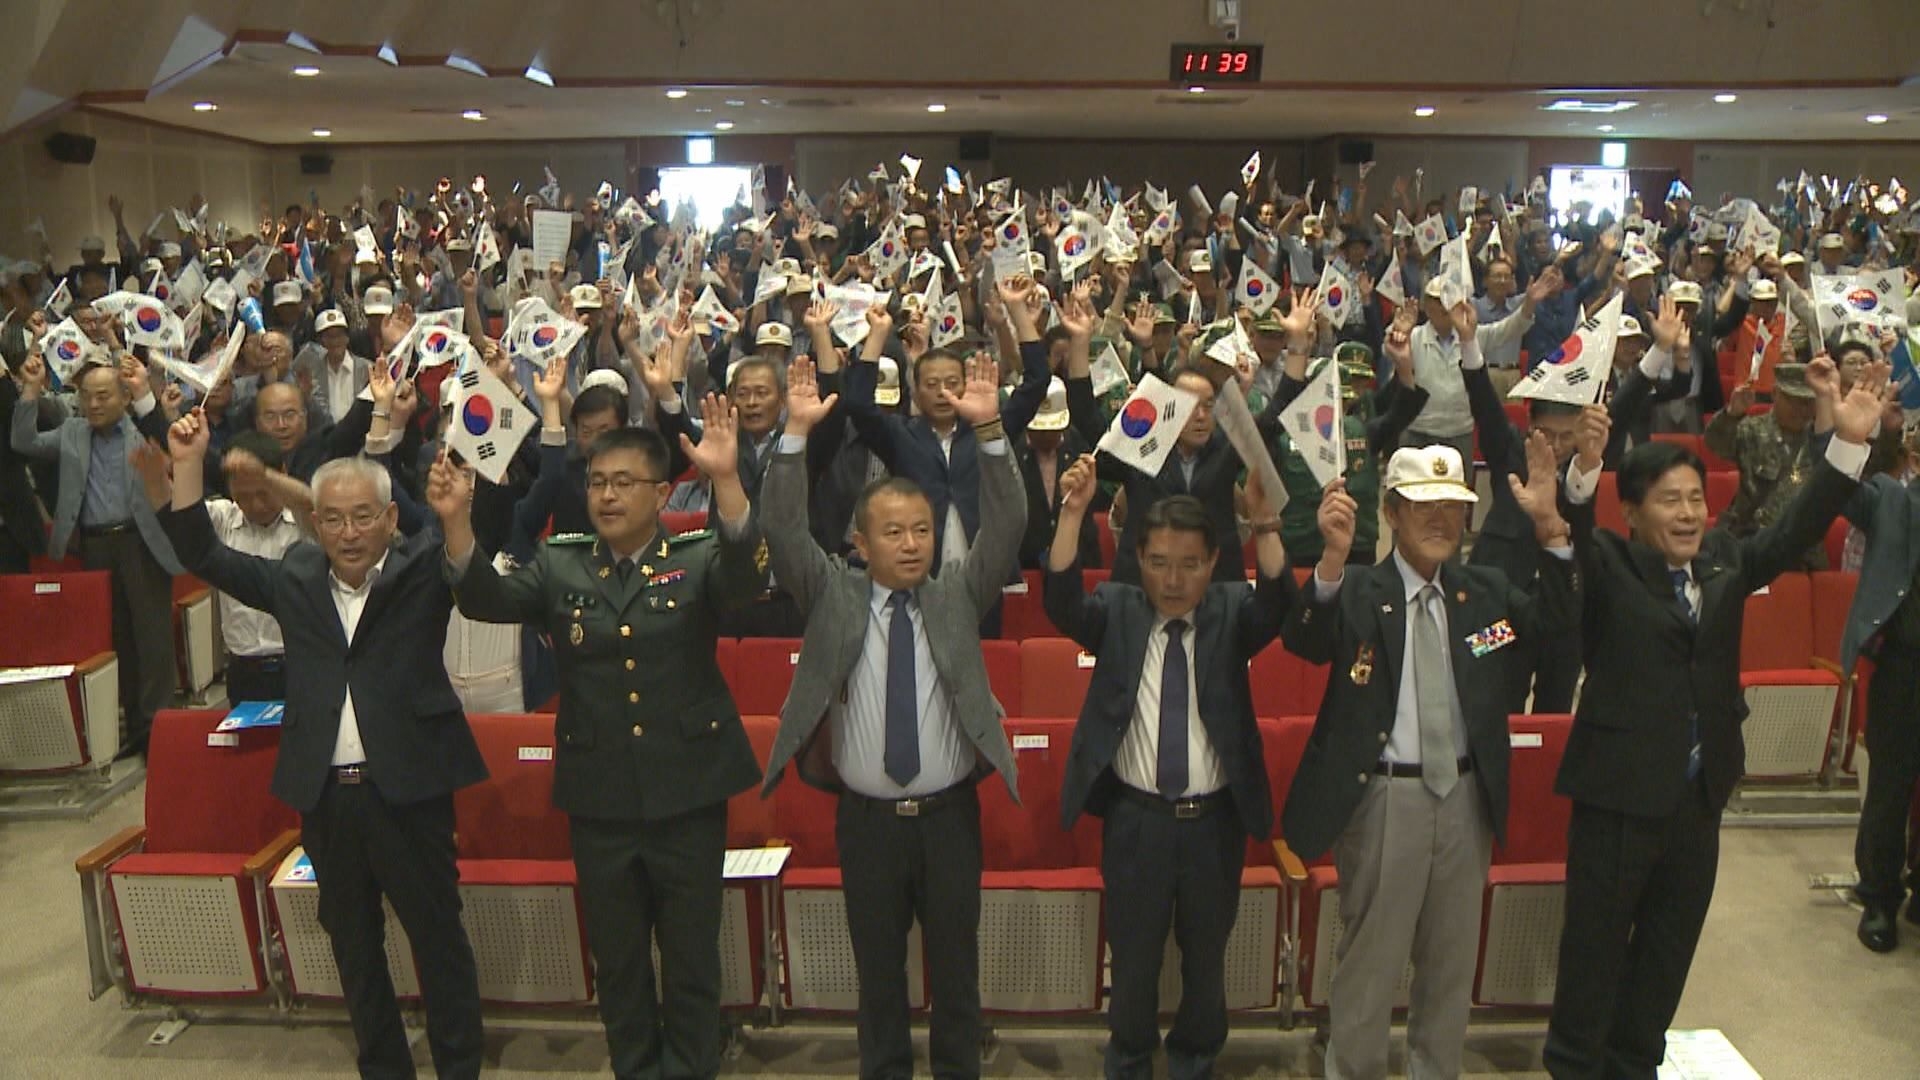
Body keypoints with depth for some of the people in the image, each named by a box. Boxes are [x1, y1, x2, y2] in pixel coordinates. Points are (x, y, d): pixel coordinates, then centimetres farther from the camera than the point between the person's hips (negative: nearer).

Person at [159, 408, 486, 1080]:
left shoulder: (423, 569, -3)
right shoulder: (296, 577, 8)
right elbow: (205, 557, 13)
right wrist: (188, 465, 4)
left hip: (407, 789, -4)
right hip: (325, 795, 5)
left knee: (438, 935, 6)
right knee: (353, 943, 17)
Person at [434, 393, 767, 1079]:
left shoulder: (697, 560, -3)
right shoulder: (560, 567, 5)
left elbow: (747, 578, -23)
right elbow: (488, 599, -9)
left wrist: (726, 481, -38)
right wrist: (456, 520, -26)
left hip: (687, 795, -2)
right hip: (598, 799, 2)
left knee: (692, 956, 10)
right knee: (616, 958, 16)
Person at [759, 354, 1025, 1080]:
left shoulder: (958, 595, 3)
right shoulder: (833, 596, 1)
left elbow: (1007, 524, -7)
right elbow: (783, 530, -9)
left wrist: (988, 430, -20)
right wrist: (797, 433, -19)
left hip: (949, 815, 0)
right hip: (866, 820, 0)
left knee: (956, 967, 12)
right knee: (878, 969, 13)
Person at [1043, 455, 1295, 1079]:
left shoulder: (1230, 614, -3)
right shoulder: (1117, 613, -3)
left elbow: (1278, 605, -22)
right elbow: (1063, 604, -21)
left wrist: (1264, 524, -38)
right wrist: (1073, 512, -35)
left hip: (1216, 820, 1)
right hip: (1135, 818, 0)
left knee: (1206, 954, 18)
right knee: (1133, 955, 16)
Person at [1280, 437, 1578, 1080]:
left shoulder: (1485, 592, 6)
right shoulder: (1357, 594, -11)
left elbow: (1553, 616, -2)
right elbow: (1305, 641, -26)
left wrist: (1549, 526, -15)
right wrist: (1332, 561, -44)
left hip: (1468, 797, 5)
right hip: (1384, 799, -5)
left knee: (1452, 958, 20)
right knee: (1370, 960, 9)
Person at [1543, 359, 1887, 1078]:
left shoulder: (1724, 561, 7)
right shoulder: (1606, 566, -10)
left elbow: (1794, 532, 1)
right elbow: (1572, 539, -28)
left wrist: (1849, 441, -11)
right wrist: (1584, 466, -47)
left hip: (1699, 796, 6)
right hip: (1621, 793, -6)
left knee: (1669, 944, 18)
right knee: (1596, 942, 6)